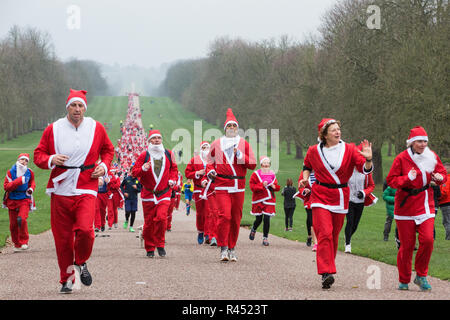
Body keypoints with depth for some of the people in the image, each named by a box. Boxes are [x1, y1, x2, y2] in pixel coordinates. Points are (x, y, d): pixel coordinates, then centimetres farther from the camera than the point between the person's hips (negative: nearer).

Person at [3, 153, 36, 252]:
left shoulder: (29, 172, 1)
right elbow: (6, 186, -14)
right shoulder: (10, 172, -5)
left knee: (21, 219, -23)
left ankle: (24, 242, -8)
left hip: (24, 200, -1)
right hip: (12, 200, 1)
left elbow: (32, 182, 21)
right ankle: (17, 245, 22)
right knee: (13, 224, 5)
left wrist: (31, 189, -1)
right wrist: (19, 181, -24)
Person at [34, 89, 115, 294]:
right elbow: (38, 155, 9)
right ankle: (66, 280, 18)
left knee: (85, 230, -21)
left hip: (86, 190, -1)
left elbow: (108, 150, 21)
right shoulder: (53, 130, 3)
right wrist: (51, 160, -12)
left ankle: (81, 262, 10)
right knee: (63, 237, 2)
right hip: (60, 191, 1)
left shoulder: (96, 128, 5)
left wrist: (104, 165, 2)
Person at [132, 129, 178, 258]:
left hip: (164, 193, 1)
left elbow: (174, 169, 21)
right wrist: (143, 169, -19)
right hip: (148, 193, -1)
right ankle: (150, 248, 15)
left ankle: (160, 244, 0)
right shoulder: (144, 155, -1)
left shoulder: (168, 154, 6)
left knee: (161, 217, -17)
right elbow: (134, 172, 0)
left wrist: (172, 179, 5)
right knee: (149, 222, 1)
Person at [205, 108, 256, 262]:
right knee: (224, 215, -15)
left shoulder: (244, 144, 9)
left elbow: (253, 164, 4)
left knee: (236, 219, 6)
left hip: (239, 187, 2)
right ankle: (223, 249, -10)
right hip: (222, 186, -2)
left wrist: (240, 155, -9)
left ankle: (232, 248, 18)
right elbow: (210, 161, 21)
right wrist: (210, 171, 1)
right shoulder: (217, 144, 9)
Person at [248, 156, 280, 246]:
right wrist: (262, 185, -20)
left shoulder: (272, 174, 9)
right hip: (258, 199, -2)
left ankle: (265, 238, 1)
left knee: (267, 218, -8)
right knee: (259, 219, 6)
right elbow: (252, 186, -9)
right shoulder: (256, 174, -3)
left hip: (269, 199, 2)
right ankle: (253, 230, 41)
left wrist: (274, 186, -5)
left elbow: (277, 186, 17)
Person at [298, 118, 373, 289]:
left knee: (334, 235, 9)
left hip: (340, 196, 2)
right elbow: (307, 165, 22)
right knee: (325, 233, -16)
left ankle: (328, 266, 25)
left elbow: (365, 169, -9)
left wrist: (368, 159, -30)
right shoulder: (314, 151, 1)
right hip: (320, 196, -2)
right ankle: (326, 272, -22)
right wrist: (305, 178, 3)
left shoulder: (349, 149, -1)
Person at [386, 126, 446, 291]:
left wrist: (440, 177, -9)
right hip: (406, 204, -2)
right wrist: (407, 178, -22)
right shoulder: (402, 158, -6)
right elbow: (391, 180, -5)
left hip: (425, 203, 2)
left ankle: (421, 276, 4)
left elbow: (442, 173, 15)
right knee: (407, 244, 0)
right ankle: (404, 280, 17)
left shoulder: (432, 157, 4)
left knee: (427, 239, -14)